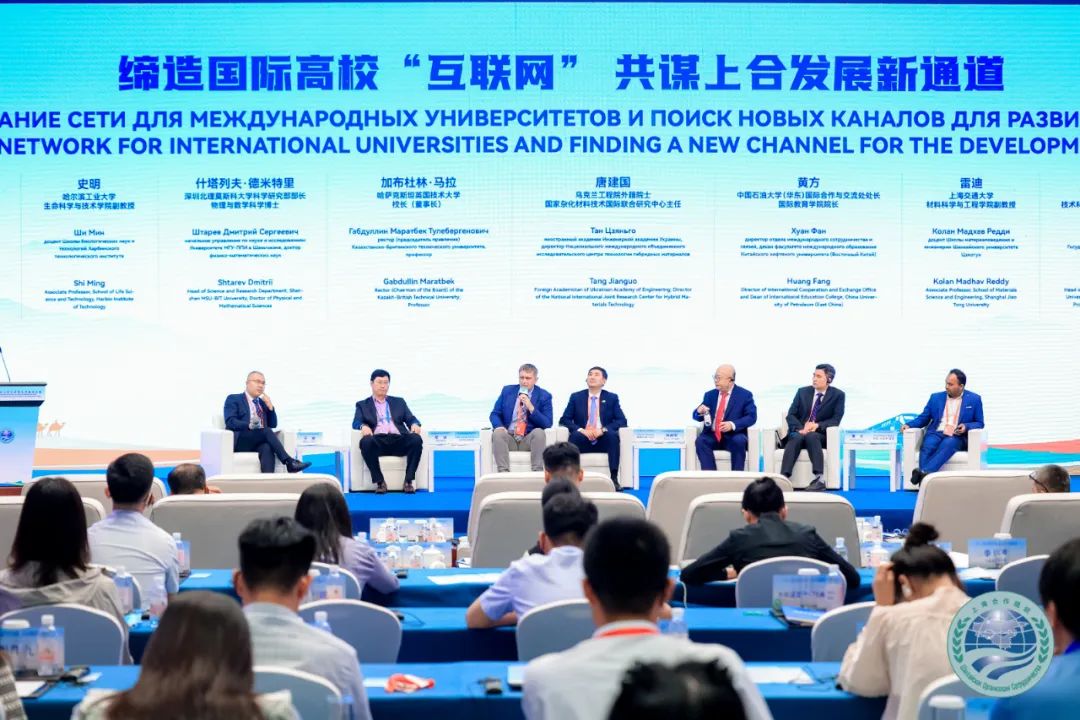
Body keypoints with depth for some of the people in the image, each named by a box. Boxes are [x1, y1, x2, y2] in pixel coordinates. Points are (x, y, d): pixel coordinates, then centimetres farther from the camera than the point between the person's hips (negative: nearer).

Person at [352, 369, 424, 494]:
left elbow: (411, 419, 16)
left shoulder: (399, 402, 28)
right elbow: (356, 422, 6)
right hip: (378, 440, -1)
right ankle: (379, 481, -29)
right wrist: (363, 426, -19)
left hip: (398, 440, 2)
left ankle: (409, 480, -28)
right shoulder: (363, 405, 21)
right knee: (366, 441, -36)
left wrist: (415, 424, -9)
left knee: (416, 439, -30)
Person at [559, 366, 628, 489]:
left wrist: (603, 429, -17)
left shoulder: (612, 398, 10)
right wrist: (580, 430, -16)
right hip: (583, 441, 0)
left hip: (603, 441, 0)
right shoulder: (576, 397, 11)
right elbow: (564, 420, 4)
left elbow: (622, 421, 1)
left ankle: (614, 478, -36)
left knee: (613, 435, -33)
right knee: (575, 435, -34)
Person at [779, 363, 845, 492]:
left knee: (811, 436, -37)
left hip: (820, 435, -2)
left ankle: (819, 478, -50)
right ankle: (783, 478, -50)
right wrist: (800, 429, -16)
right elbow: (791, 415, 5)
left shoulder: (838, 395, 4)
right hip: (799, 432, 2)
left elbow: (836, 420, -5)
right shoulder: (802, 392, 11)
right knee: (796, 437, -35)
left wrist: (817, 425, -22)